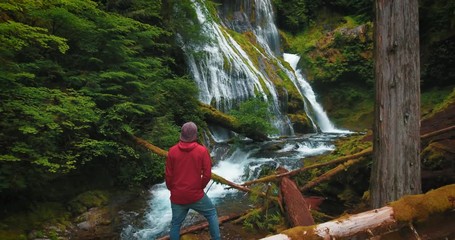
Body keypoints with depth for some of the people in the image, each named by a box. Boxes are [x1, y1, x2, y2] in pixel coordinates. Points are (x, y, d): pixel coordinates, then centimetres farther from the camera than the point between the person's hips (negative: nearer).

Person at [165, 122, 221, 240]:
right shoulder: (202, 151, -12)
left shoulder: (172, 151, -6)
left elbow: (168, 175, 0)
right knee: (212, 214, 20)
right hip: (196, 195, -2)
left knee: (176, 223, 18)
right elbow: (207, 175, -10)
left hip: (177, 196, 2)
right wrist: (200, 187, 8)